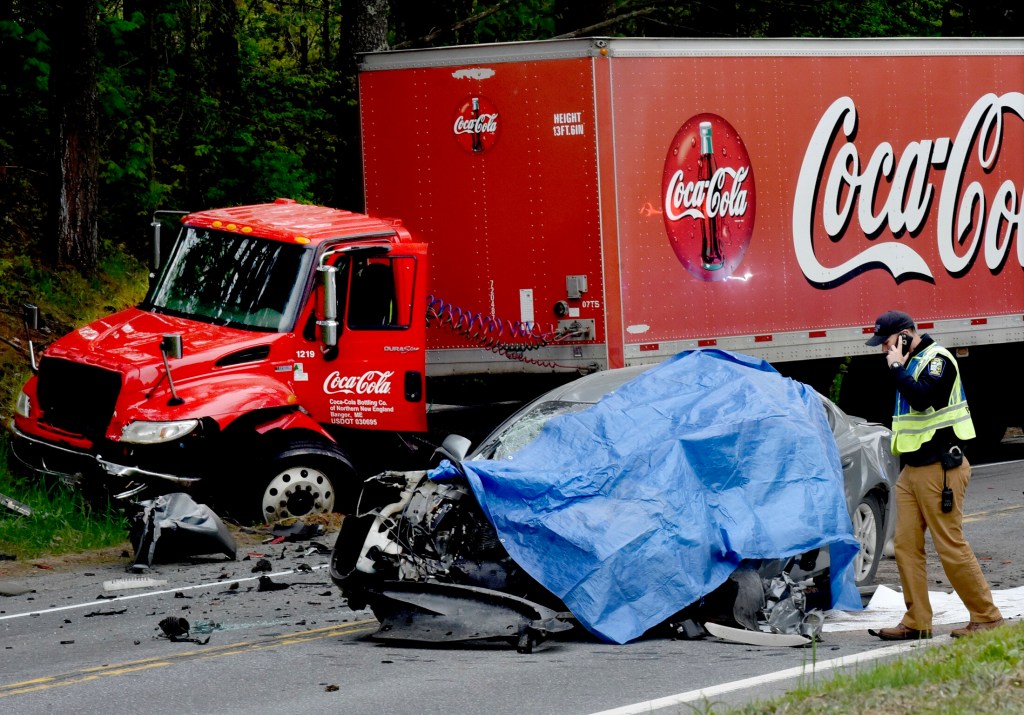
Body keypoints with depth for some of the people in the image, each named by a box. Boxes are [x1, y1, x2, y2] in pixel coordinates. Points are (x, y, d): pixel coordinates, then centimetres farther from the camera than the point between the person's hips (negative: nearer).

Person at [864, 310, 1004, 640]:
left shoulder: (937, 360, -11)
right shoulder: (911, 364, 17)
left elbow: (921, 397, -27)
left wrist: (897, 367, -17)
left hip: (939, 470, -9)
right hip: (911, 471, 10)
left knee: (951, 546, -8)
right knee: (906, 545, 4)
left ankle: (987, 617, -1)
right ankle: (916, 622, 6)